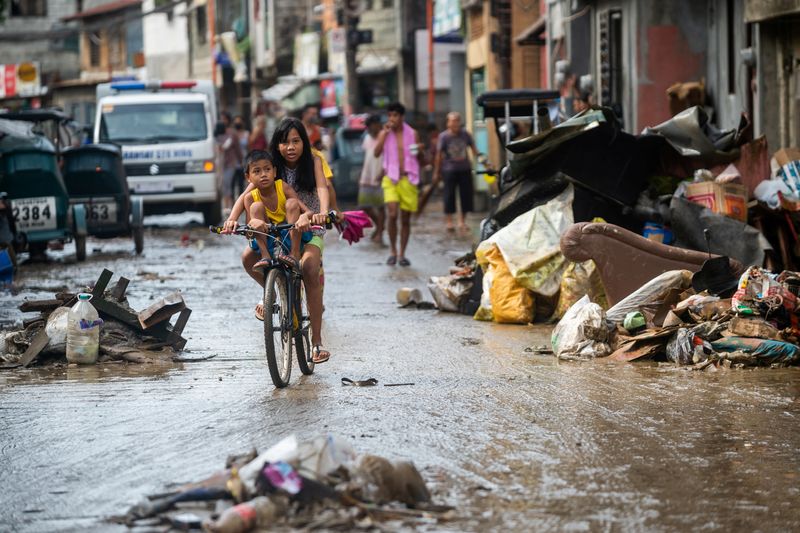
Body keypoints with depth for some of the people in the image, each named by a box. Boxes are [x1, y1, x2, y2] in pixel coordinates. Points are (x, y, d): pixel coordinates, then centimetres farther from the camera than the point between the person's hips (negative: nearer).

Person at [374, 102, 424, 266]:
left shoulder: (412, 134, 7)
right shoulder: (384, 133, 5)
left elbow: (421, 160, 11)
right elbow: (376, 153, -13)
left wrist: (419, 152, -11)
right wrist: (385, 133, -16)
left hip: (408, 179, 2)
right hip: (391, 179, -2)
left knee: (406, 218, 5)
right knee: (392, 214, -17)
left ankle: (402, 254, 16)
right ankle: (393, 251, -1)